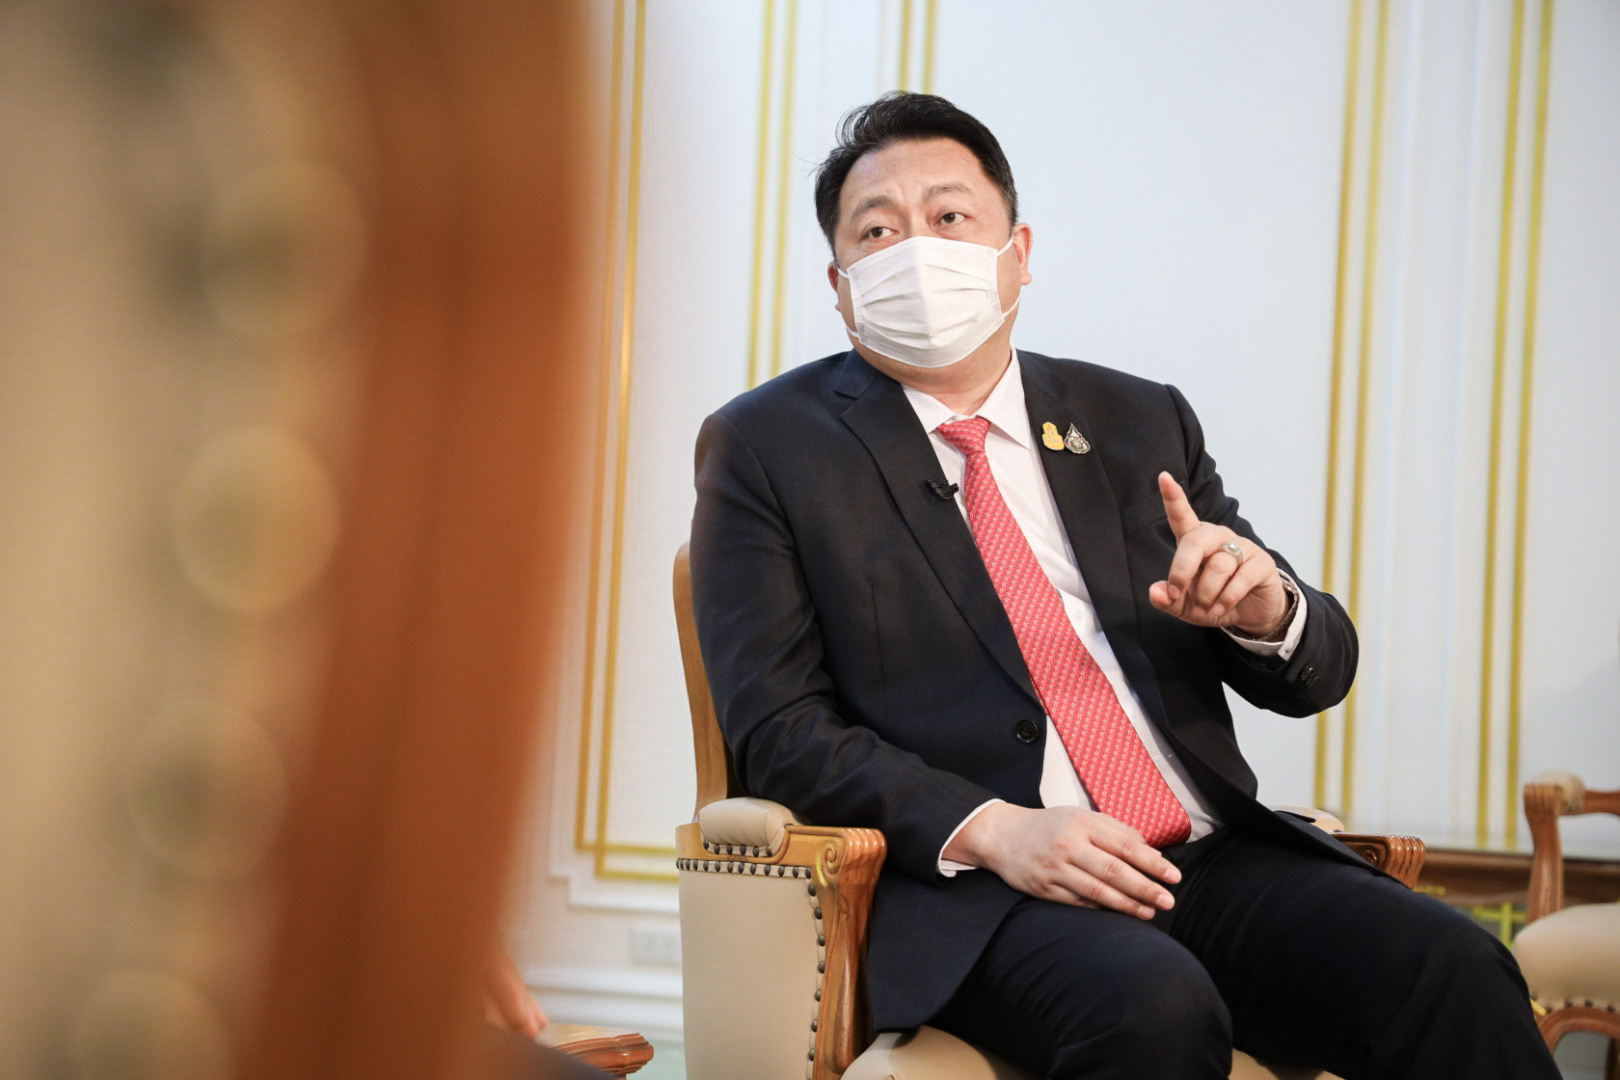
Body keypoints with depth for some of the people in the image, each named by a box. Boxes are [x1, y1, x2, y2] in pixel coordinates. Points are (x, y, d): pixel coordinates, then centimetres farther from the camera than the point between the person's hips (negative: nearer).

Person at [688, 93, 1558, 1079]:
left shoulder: (1143, 423, 18)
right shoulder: (767, 446, 8)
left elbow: (1315, 673, 18)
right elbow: (778, 727, -2)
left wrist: (1264, 607, -7)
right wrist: (989, 830, -17)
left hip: (1212, 855, 4)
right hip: (973, 888, -4)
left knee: (1456, 973, -23)